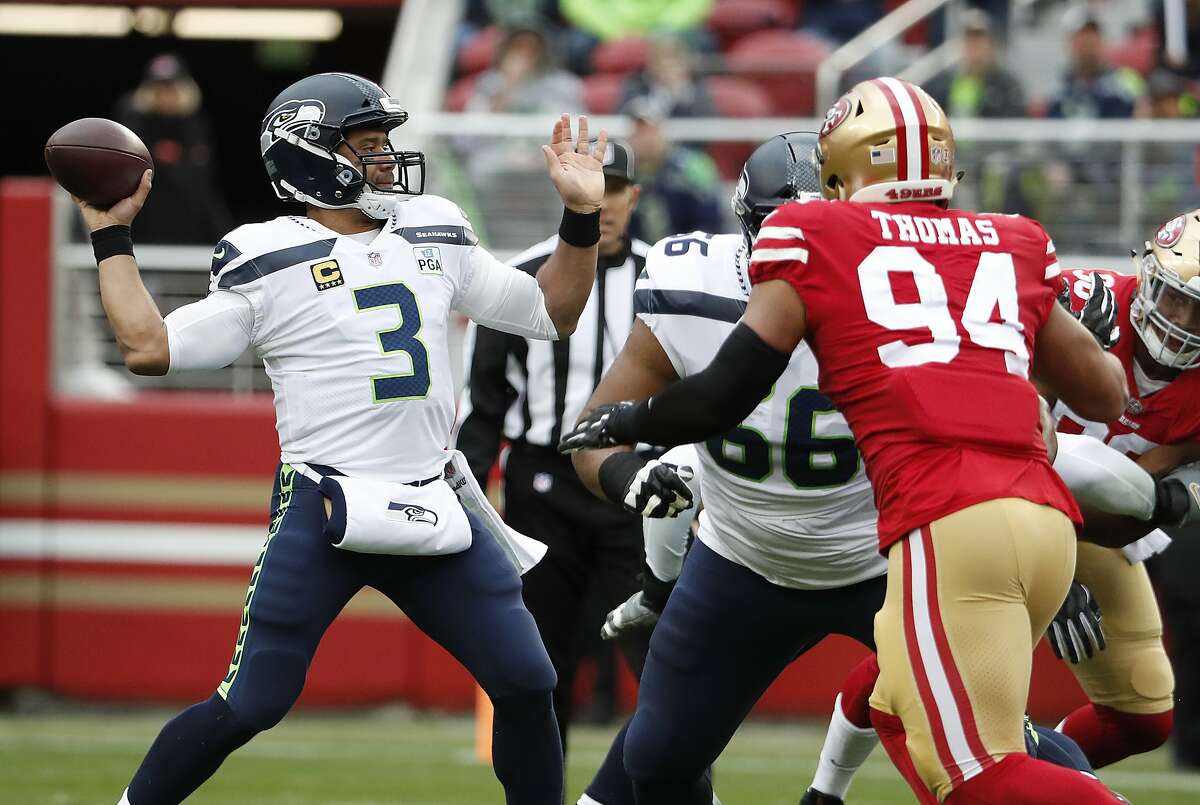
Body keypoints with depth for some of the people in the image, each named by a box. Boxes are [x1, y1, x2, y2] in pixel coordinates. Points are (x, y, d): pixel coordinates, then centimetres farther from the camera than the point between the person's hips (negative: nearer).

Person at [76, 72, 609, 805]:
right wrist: (113, 238, -4)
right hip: (323, 520, -4)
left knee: (527, 686, 0)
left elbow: (551, 314, 17)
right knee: (250, 707, -5)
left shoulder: (436, 238, 12)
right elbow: (150, 348, -5)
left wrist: (582, 216, 6)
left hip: (434, 513, 5)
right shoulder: (270, 263, -2)